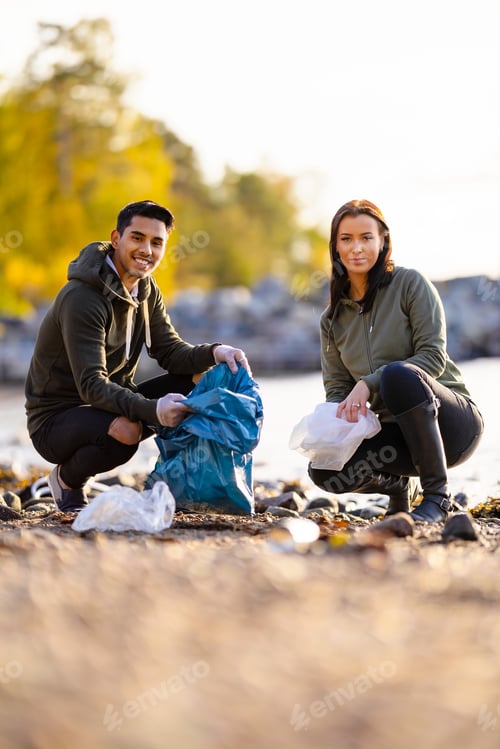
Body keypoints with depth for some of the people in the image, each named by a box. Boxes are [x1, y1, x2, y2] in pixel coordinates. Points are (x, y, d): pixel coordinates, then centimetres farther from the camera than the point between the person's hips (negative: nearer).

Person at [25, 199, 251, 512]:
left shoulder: (146, 289, 5)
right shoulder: (81, 298, -23)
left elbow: (171, 351, 3)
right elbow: (91, 385, -30)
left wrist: (215, 352, -19)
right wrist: (152, 410, -45)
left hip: (112, 403, 8)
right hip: (57, 418, -8)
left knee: (200, 379, -7)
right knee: (125, 429, -39)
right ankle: (68, 479, -7)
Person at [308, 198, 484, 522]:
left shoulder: (410, 284, -5)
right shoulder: (333, 318, 10)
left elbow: (433, 357, -14)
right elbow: (336, 387, 8)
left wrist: (369, 383, -24)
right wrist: (340, 419, -16)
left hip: (453, 422, -5)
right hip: (396, 433, 5)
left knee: (399, 374, -36)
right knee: (323, 470, -22)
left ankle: (439, 494, -24)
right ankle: (401, 485, 11)